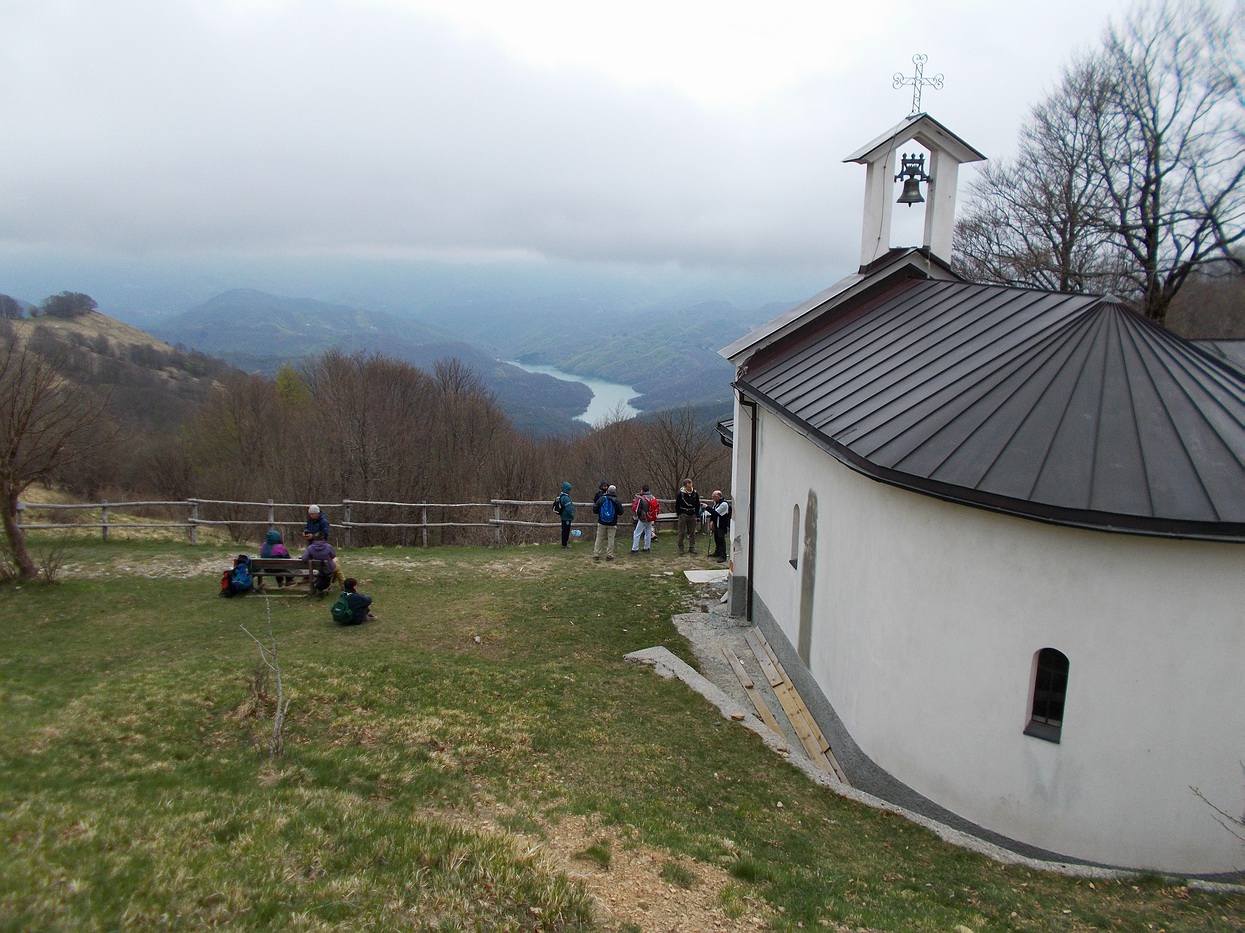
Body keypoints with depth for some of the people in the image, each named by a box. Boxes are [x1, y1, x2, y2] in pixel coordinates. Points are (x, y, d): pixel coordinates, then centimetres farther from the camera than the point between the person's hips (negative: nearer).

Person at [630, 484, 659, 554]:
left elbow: (635, 509, -16)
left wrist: (633, 504, 5)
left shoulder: (640, 498, -17)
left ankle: (635, 549, -1)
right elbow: (658, 508, 8)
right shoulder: (653, 498, 2)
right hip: (651, 520, 6)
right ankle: (647, 548, 21)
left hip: (643, 520, -6)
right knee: (648, 533, 17)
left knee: (637, 534, 1)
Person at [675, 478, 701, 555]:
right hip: (683, 516, -3)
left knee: (692, 533, 7)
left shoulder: (695, 493, 2)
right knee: (682, 533, 1)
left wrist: (697, 516, 5)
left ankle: (692, 548, 14)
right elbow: (677, 505, 1)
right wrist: (679, 514, -5)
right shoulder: (680, 494, -7)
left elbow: (697, 506, 11)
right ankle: (680, 548, 10)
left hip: (692, 516, 3)